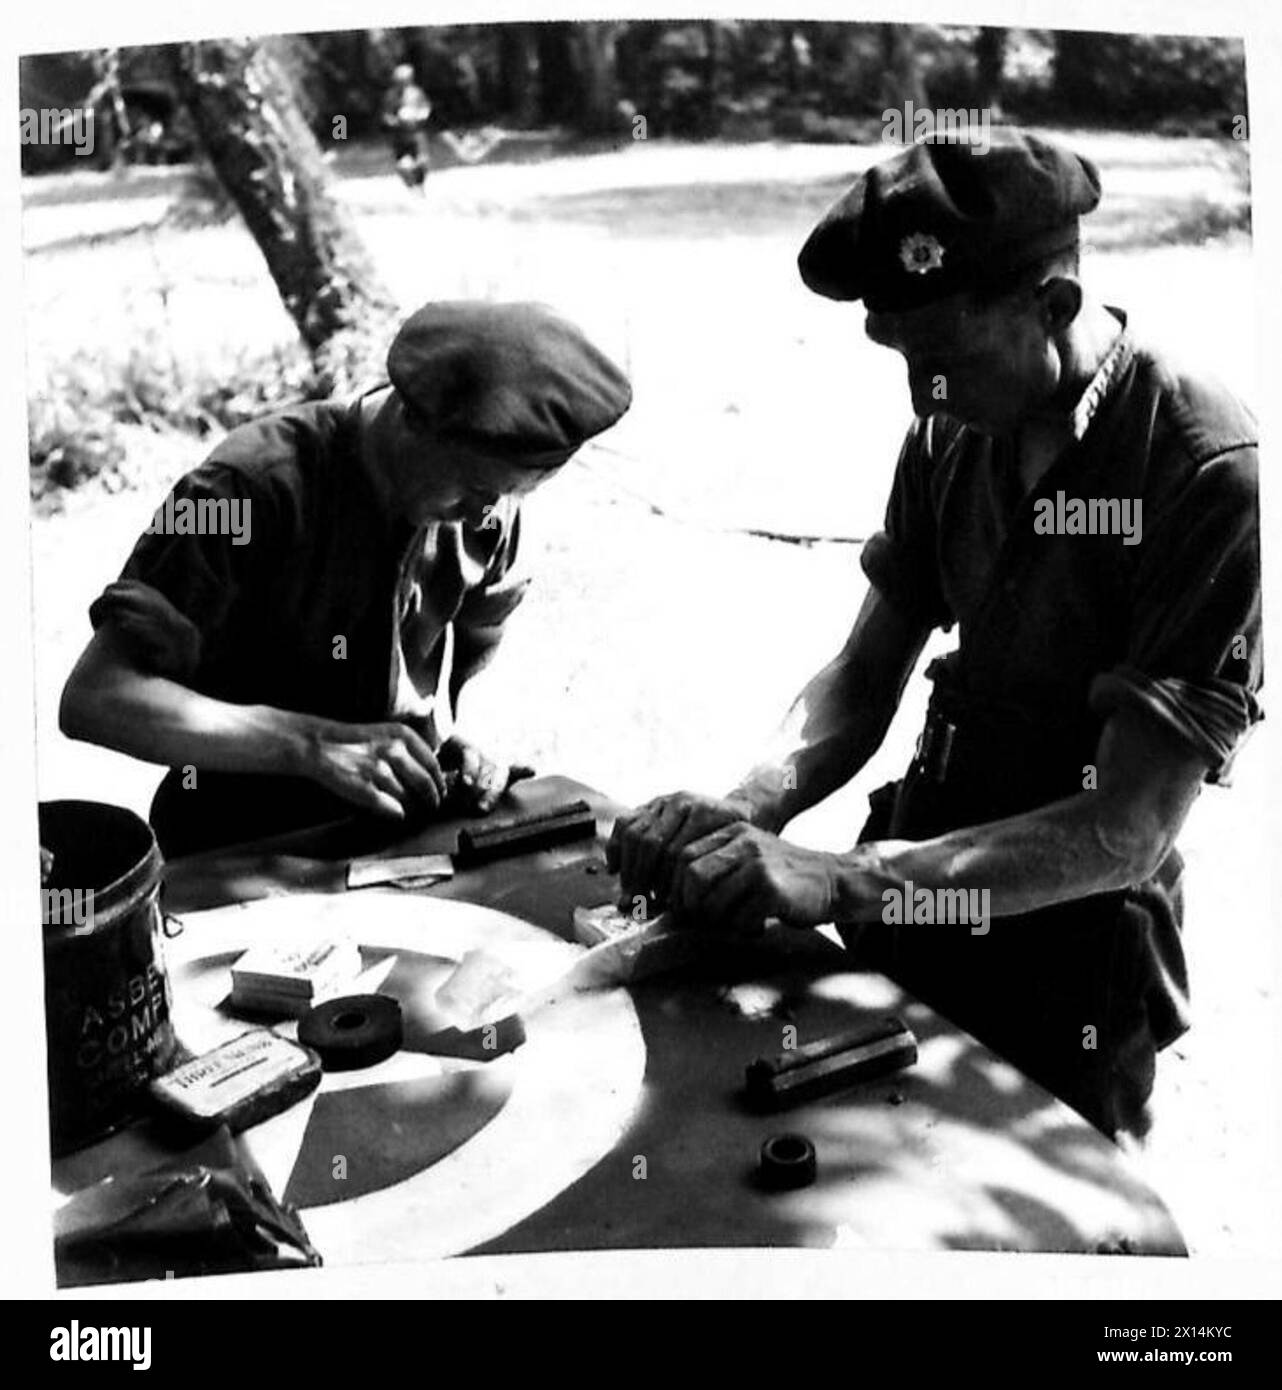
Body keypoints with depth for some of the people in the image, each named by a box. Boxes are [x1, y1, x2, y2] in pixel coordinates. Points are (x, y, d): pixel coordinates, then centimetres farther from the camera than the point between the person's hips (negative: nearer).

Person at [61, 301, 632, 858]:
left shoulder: (490, 506, -5)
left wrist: (454, 735, -11)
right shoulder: (256, 486, -23)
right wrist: (312, 745, -32)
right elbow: (92, 697, -26)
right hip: (242, 857, -4)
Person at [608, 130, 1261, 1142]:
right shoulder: (954, 433, -3)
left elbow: (1127, 831, -27)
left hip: (1071, 956, -5)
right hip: (919, 913, 6)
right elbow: (864, 679, 0)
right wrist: (741, 815, -20)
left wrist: (836, 882, -36)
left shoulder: (1210, 477, -23)